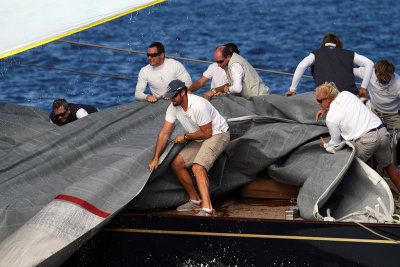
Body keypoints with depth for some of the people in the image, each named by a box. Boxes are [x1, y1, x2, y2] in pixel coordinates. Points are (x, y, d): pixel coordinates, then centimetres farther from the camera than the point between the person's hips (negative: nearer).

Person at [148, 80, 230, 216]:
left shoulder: (199, 105, -30)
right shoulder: (173, 107, -5)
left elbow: (207, 133, -24)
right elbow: (164, 133, -1)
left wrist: (185, 137, -11)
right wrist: (155, 158, -4)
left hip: (218, 134, -9)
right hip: (200, 139, 9)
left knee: (198, 167, -29)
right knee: (176, 164, 4)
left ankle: (207, 208, -39)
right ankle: (195, 200, 16)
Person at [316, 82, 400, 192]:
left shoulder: (331, 118, -4)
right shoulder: (346, 94, 12)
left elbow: (336, 143, 8)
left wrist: (325, 145, 29)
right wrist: (324, 109, 39)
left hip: (365, 140, -7)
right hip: (382, 132, 7)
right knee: (388, 165, 25)